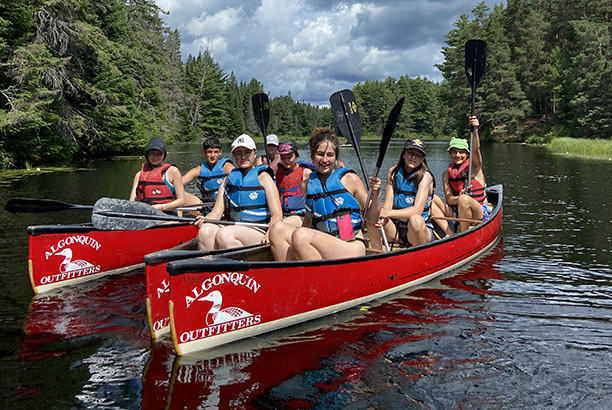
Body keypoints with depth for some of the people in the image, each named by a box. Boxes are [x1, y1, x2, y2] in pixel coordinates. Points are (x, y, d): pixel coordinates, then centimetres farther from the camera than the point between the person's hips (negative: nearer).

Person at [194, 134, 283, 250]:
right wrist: (204, 219, -13)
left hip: (259, 231, -4)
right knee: (205, 231, -25)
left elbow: (277, 215, -6)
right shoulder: (229, 179, 17)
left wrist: (269, 235, -26)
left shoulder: (263, 177, 2)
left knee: (224, 234, -32)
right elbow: (217, 211, 11)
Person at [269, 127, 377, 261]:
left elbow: (371, 217, 0)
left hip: (351, 248, -5)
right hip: (323, 249, 5)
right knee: (278, 229, -11)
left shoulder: (349, 179, -1)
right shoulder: (308, 184, 12)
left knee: (300, 236, -27)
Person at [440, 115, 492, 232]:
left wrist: (475, 130, -39)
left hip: (481, 213, -3)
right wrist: (457, 199, -28)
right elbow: (448, 198, -4)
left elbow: (476, 150, -22)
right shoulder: (447, 174, 7)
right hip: (458, 213, 3)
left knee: (464, 199, -35)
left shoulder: (474, 166, -1)